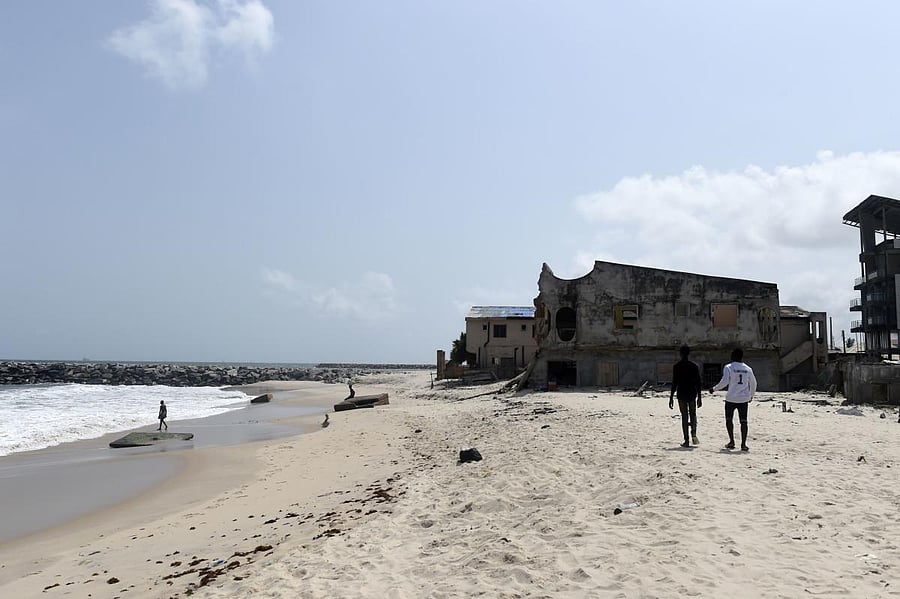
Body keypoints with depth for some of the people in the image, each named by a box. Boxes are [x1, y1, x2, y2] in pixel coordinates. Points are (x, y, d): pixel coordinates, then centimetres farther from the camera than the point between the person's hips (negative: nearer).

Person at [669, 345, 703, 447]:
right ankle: (694, 433, -7)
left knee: (684, 416, 4)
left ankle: (686, 440, 1)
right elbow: (699, 383, 2)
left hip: (681, 394, -1)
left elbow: (674, 383, -7)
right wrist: (699, 398, 8)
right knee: (693, 414, 17)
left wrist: (671, 398, -2)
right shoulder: (694, 366, 1)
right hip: (692, 394, 1)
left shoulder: (677, 366, -4)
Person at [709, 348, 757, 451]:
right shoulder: (748, 369, 7)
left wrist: (714, 389, -2)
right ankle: (743, 444, 2)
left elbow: (724, 382, -14)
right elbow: (753, 384, 15)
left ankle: (731, 441, 5)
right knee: (743, 421, 4)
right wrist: (751, 395, 29)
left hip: (731, 398, -3)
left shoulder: (728, 367, -5)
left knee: (729, 419, 10)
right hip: (744, 399, 3)